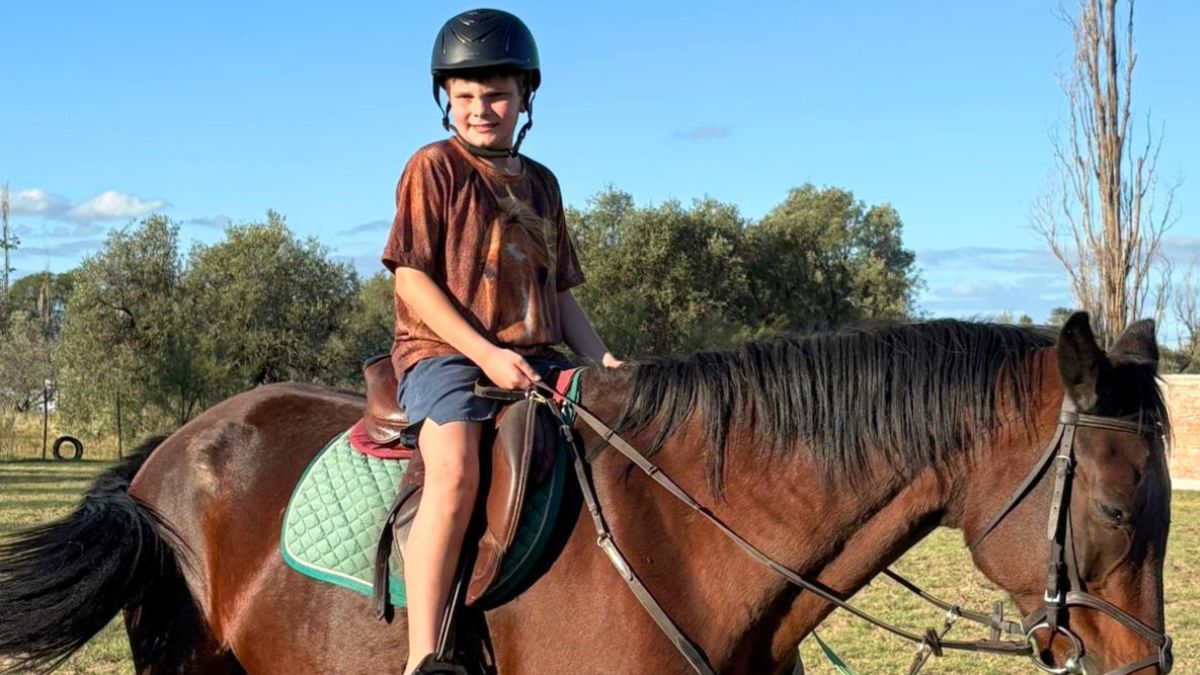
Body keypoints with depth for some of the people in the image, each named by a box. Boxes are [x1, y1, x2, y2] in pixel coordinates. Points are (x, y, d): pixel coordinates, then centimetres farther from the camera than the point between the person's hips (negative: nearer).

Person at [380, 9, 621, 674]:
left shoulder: (541, 183, 18)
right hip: (443, 352, -6)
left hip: (535, 358, 7)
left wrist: (601, 358, 5)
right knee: (455, 469, -33)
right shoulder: (434, 167, 0)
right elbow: (412, 278, -7)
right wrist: (485, 353, -17)